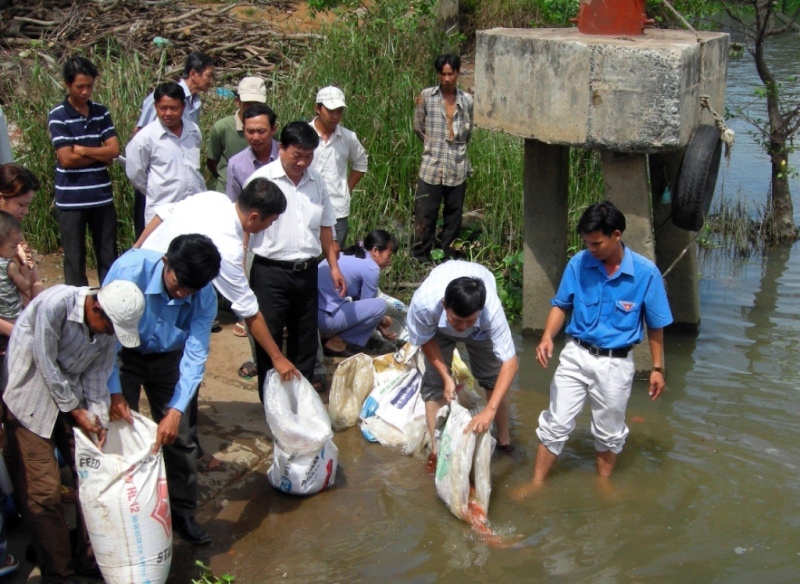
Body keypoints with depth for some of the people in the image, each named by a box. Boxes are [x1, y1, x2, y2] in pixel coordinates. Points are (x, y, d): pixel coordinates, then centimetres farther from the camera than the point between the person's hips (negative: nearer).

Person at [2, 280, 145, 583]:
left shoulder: (109, 323, -10)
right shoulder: (54, 305, -30)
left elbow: (97, 374, -2)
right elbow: (46, 365, -23)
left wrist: (98, 418, -12)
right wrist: (75, 412, -14)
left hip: (71, 395, 6)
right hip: (31, 396, -6)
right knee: (43, 488, -6)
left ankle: (90, 559, 20)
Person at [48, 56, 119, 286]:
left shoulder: (101, 112, 6)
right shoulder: (58, 116, -6)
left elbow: (114, 150, -2)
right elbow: (67, 159, -14)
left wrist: (82, 149, -11)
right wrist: (100, 154, -7)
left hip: (102, 196, 4)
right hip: (71, 199, -4)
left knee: (109, 256, 9)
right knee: (75, 258, 5)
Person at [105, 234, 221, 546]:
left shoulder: (205, 297, -25)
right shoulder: (131, 268, -33)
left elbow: (195, 354, -22)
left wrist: (176, 410, -31)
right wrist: (114, 391, -29)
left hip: (168, 357, 2)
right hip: (123, 354, -2)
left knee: (179, 436, 2)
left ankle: (182, 512, 19)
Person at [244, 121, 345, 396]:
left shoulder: (316, 182, 9)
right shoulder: (262, 180, -8)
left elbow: (325, 227, 17)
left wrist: (334, 266, 14)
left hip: (307, 271, 5)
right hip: (270, 272, -5)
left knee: (305, 337, 13)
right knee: (268, 337, 2)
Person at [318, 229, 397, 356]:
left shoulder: (347, 255, 19)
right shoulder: (370, 268, -7)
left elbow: (358, 299, 26)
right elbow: (367, 305, 1)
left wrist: (378, 323, 27)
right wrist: (381, 320, 20)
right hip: (325, 317, -10)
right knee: (380, 305, -8)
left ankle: (326, 335, 15)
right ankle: (337, 342, -3)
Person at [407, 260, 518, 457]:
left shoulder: (491, 308, -46)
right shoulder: (424, 303, -44)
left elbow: (510, 363, -41)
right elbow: (426, 340, -20)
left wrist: (490, 410, -49)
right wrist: (446, 377, -23)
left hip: (481, 328, 0)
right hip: (438, 325, 0)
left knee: (493, 378, 2)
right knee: (434, 382, -7)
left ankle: (504, 438, 23)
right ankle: (436, 450, 4)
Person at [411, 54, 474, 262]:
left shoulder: (467, 100, 4)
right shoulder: (426, 97, -2)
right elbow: (418, 128, 7)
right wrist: (434, 145, 11)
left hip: (457, 170, 2)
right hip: (431, 169, -2)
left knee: (453, 220, 10)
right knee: (424, 218, 0)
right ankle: (420, 260, 11)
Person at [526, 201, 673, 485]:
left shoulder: (646, 273, -14)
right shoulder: (579, 263, -10)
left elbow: (655, 325, -3)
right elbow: (561, 305, 2)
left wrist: (657, 368, 2)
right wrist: (547, 337, -15)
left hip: (616, 363, -1)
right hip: (576, 355, 1)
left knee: (609, 431, 17)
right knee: (556, 422, 4)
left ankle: (604, 481, 40)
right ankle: (537, 483, 19)